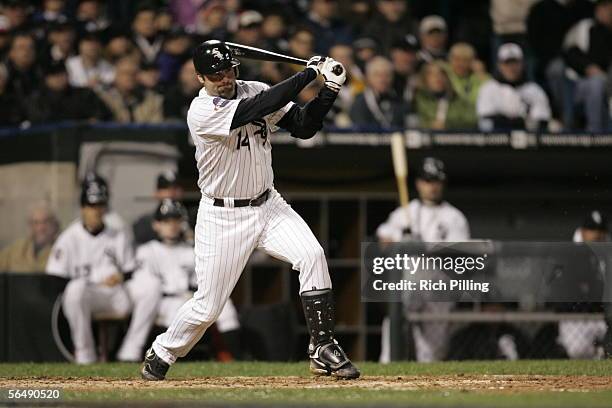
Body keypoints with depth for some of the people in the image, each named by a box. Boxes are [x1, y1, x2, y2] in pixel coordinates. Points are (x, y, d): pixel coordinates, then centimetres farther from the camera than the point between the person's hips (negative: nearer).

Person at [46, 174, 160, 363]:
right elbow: (54, 280, -3)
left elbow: (131, 271, 19)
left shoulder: (118, 237, 18)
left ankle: (129, 354, -20)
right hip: (84, 298, -4)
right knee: (77, 287, -39)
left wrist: (122, 277, -7)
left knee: (150, 286, -20)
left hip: (116, 296, 4)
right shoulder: (68, 239, 4)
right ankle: (85, 355, -28)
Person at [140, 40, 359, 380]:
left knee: (312, 254, -20)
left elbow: (303, 126, -1)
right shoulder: (202, 111, -21)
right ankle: (161, 355, 27)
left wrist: (330, 90, -18)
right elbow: (256, 109, -33)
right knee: (208, 307, -1)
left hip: (268, 205, 5)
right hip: (223, 217, -5)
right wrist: (310, 74, -30)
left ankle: (323, 349, -14)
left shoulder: (255, 91, -1)